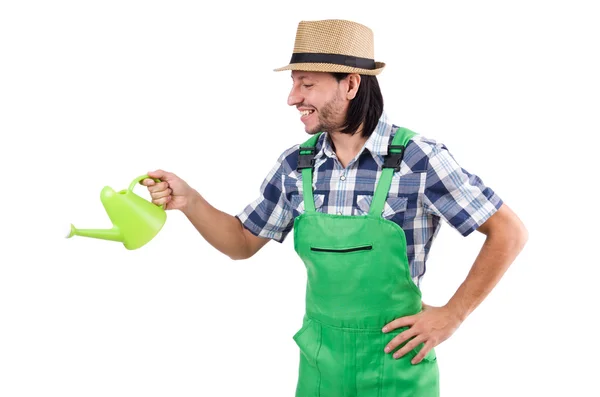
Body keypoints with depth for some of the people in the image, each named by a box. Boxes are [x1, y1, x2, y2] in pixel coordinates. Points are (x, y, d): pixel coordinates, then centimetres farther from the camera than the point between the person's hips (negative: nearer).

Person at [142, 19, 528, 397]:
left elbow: (510, 232, -11)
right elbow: (242, 243, 11)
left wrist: (452, 315, -11)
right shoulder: (295, 165, -1)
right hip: (319, 361, 4)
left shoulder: (419, 158, -16)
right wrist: (190, 201, -6)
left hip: (397, 360, -4)